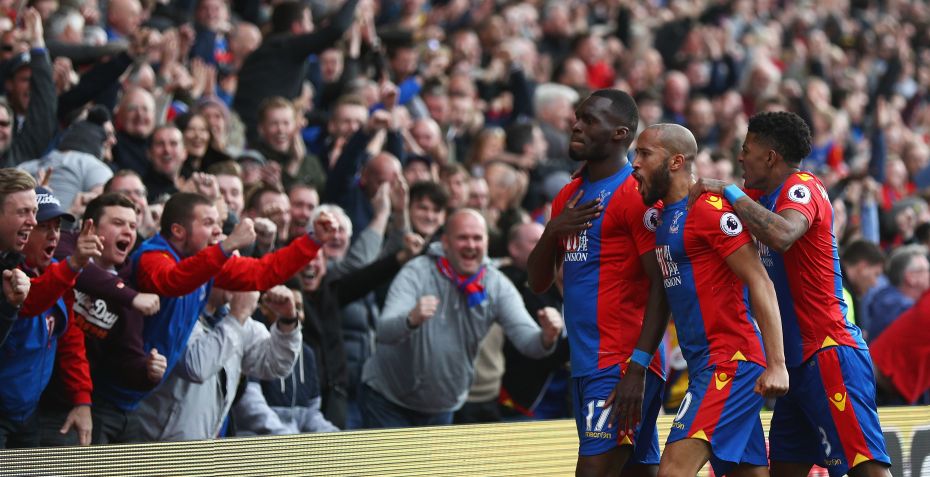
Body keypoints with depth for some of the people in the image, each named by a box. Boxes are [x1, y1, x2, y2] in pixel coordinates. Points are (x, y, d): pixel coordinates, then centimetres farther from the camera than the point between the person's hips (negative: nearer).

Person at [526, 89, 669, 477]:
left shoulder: (636, 194, -10)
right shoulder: (569, 196, 17)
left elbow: (663, 285, -15)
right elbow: (538, 282, 17)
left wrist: (639, 366, -22)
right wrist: (552, 231, -2)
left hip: (622, 363, -8)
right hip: (585, 364, 9)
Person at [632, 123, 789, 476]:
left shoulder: (710, 209, -11)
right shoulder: (663, 217, 17)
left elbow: (760, 283, -17)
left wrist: (776, 365, -23)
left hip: (731, 362, -10)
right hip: (703, 364, 10)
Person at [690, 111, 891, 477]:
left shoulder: (803, 188, -11)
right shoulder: (770, 198, 20)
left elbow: (782, 236, -31)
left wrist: (730, 192, -23)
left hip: (829, 354, -10)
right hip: (800, 360, 10)